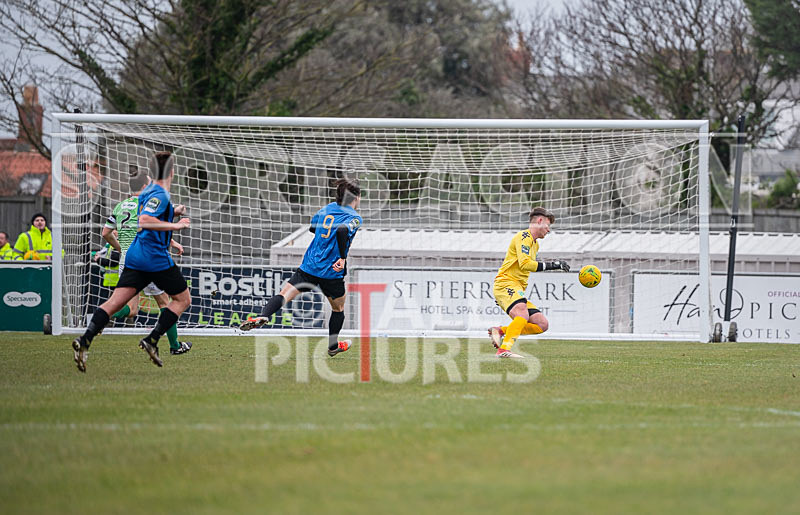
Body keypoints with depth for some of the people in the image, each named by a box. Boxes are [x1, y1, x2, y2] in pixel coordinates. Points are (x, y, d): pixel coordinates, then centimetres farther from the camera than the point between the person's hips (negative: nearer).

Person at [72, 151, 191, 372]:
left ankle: (85, 340, -18)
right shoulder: (160, 194, -13)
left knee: (116, 301, 0)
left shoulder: (148, 191, 16)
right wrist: (175, 225, -22)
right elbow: (144, 220, -27)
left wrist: (173, 213, 21)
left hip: (135, 255, 8)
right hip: (157, 258, -8)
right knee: (183, 299, 8)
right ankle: (151, 340, -5)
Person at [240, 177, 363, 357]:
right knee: (338, 308, 20)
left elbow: (312, 226, 27)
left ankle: (263, 316, -34)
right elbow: (342, 230, -31)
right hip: (332, 272, -4)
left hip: (310, 265, 4)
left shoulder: (328, 208, 11)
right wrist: (343, 257, -26)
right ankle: (333, 346, 30)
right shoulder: (354, 218, -9)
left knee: (284, 295, -7)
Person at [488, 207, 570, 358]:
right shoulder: (524, 237, -5)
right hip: (505, 284, -10)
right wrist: (553, 265, -19)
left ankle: (501, 331, -4)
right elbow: (525, 264, -19)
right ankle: (504, 350, -48)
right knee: (523, 315, -36)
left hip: (517, 289, 10)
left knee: (542, 324, -3)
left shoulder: (534, 244, 27)